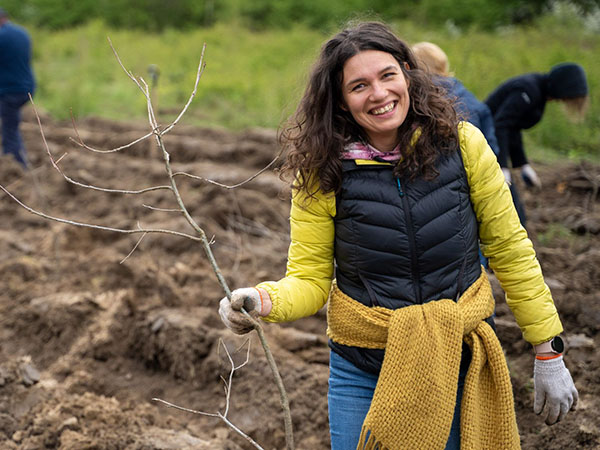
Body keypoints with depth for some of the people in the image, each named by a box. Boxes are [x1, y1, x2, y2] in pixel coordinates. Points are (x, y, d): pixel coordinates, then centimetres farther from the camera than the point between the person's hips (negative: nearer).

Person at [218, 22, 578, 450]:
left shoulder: (461, 144, -9)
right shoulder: (323, 172, -9)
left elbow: (509, 249, -1)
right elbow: (309, 279, -5)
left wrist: (549, 352, 1)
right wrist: (264, 300, -27)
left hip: (459, 364, 1)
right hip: (362, 370, 0)